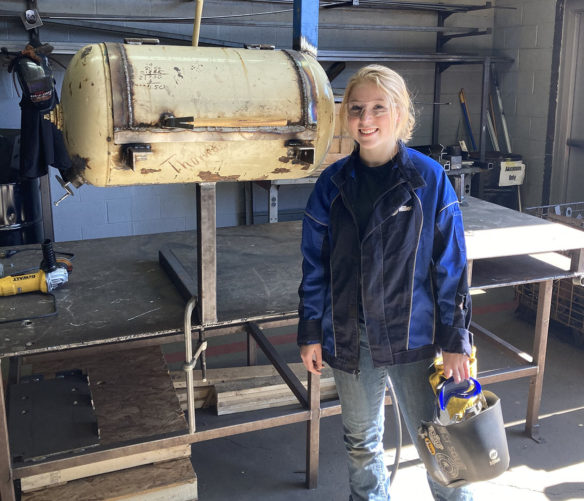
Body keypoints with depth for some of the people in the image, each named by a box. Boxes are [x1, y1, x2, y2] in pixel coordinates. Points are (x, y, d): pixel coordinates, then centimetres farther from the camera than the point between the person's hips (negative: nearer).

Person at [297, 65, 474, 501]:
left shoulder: (430, 179, -8)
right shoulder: (333, 183, -2)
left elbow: (451, 264, -6)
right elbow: (315, 265, 3)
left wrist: (454, 339, -6)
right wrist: (310, 333, 3)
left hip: (413, 333, -2)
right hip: (350, 335, 3)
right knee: (361, 441, 19)